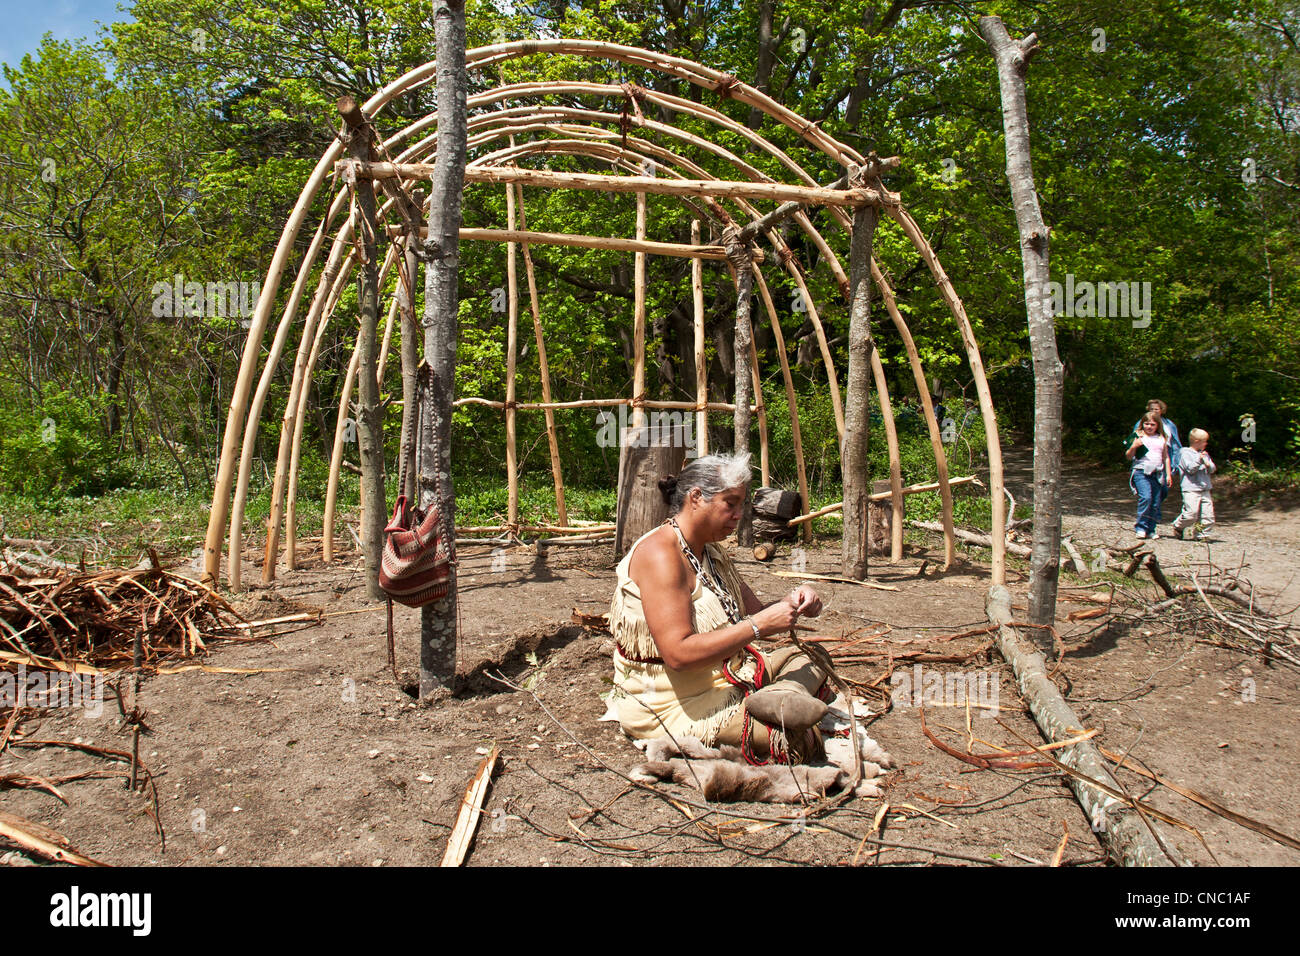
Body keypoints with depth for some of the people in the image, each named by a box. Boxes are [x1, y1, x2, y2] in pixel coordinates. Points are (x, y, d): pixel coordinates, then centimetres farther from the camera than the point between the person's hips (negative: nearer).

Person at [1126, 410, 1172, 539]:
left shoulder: (1162, 439, 13)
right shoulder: (1139, 438, 4)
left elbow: (1166, 457, 18)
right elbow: (1128, 456, 2)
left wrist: (1168, 474, 11)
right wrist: (1133, 447, -17)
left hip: (1157, 474, 4)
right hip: (1141, 472, -4)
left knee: (1156, 503, 2)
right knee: (1146, 497, -20)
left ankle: (1150, 529, 12)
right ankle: (1140, 527, -11)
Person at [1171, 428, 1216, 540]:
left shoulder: (1205, 454, 17)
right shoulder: (1186, 453, -3)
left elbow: (1213, 469, 14)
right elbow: (1190, 469, -13)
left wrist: (1208, 465, -6)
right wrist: (1199, 459, -21)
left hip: (1205, 490, 7)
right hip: (1191, 490, -7)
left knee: (1208, 515, -1)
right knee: (1191, 514, -15)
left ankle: (1202, 534, 12)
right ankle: (1178, 526, 12)